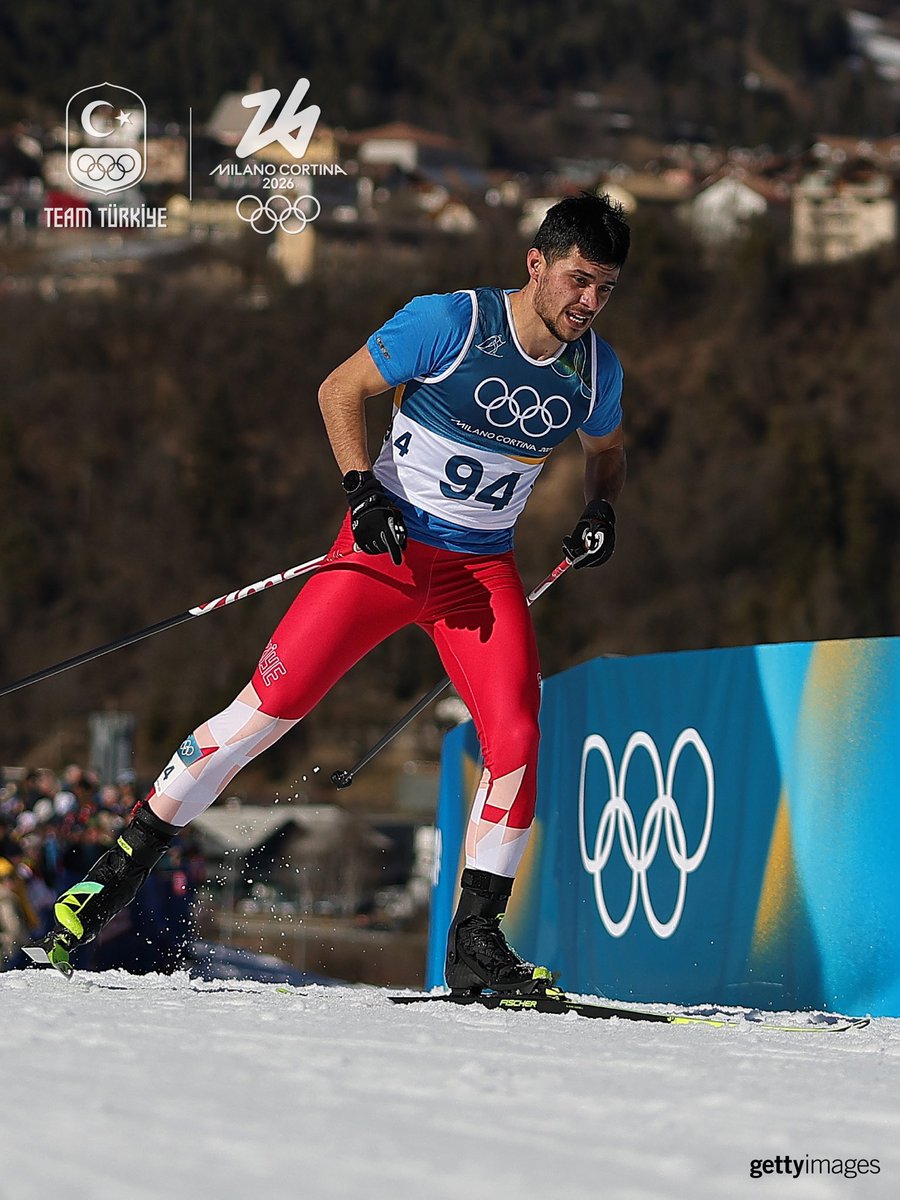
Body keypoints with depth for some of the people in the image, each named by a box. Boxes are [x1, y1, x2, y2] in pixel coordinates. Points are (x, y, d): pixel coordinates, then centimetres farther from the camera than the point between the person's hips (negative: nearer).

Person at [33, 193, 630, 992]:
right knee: (268, 708, -9)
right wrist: (363, 487, -18)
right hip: (388, 544, -3)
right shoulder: (449, 323, -15)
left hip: (482, 572, 3)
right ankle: (126, 864, 2)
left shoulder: (596, 369, -1)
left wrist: (601, 512, 0)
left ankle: (475, 942, -4)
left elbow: (606, 449, 21)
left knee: (516, 740, -15)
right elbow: (340, 391, -5)